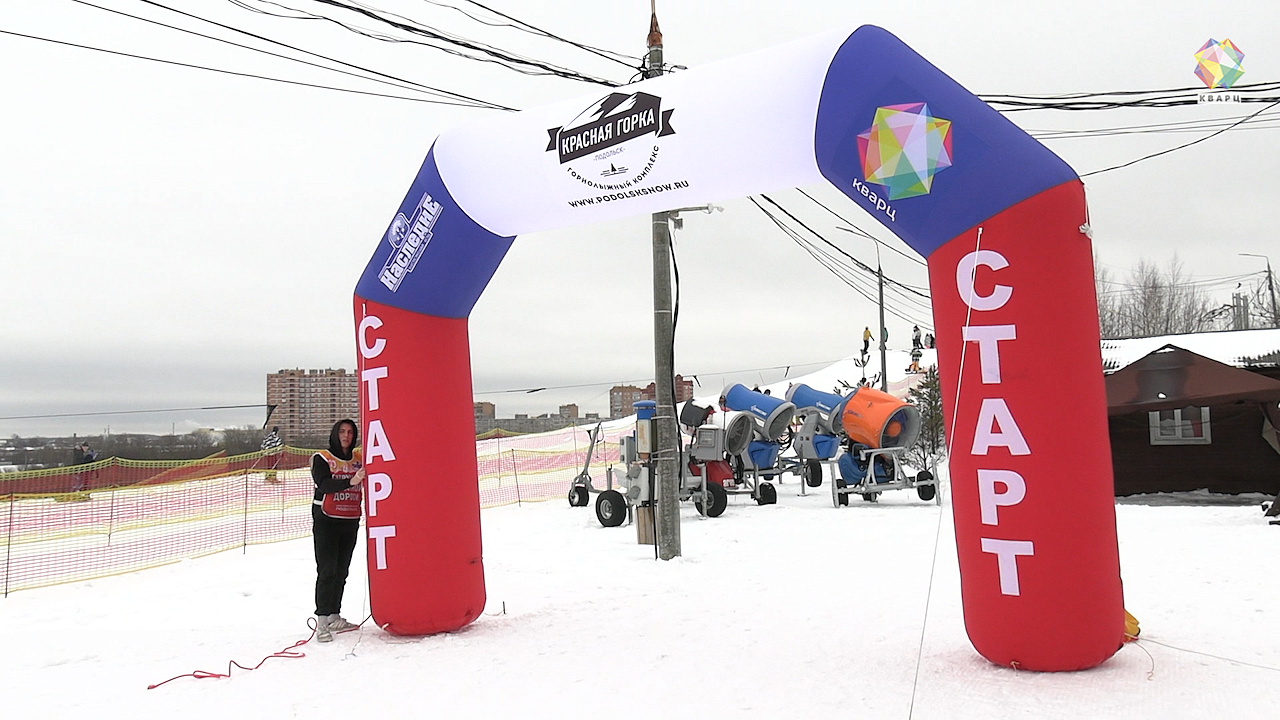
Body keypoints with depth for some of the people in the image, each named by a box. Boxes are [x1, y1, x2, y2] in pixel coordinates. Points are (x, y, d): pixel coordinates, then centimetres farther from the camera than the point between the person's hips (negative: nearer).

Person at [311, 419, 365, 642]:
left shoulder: (359, 458, 7)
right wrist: (350, 482, -32)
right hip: (326, 521, -4)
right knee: (327, 571, -9)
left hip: (350, 522, 4)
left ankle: (334, 617, 17)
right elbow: (324, 484, -20)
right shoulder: (321, 458, -3)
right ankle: (322, 621, -8)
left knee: (341, 571, 9)